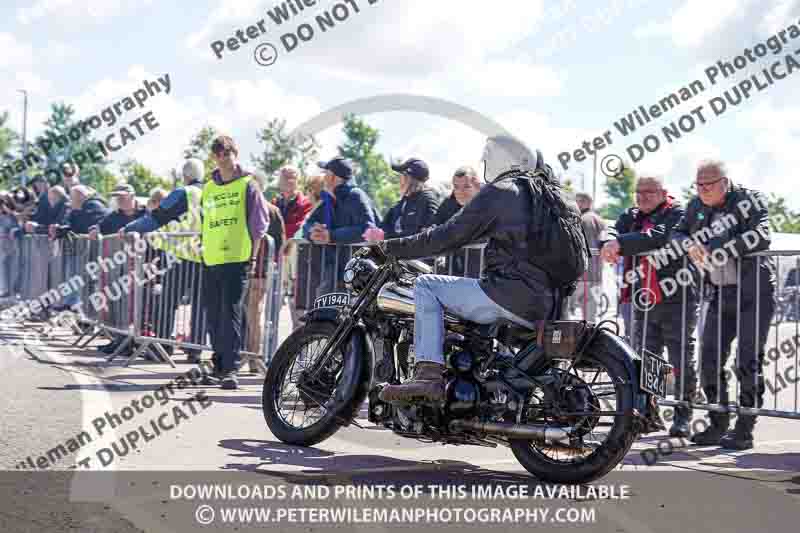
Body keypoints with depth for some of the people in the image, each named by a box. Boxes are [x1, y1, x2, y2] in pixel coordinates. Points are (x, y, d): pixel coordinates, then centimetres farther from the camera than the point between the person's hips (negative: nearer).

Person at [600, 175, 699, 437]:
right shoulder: (631, 217, 15)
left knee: (682, 360, -1)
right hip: (644, 303, 6)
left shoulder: (676, 215, -5)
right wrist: (610, 245, -26)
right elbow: (616, 234, -1)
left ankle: (683, 416, 8)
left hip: (676, 300, -6)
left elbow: (657, 237, -24)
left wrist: (621, 243, -33)